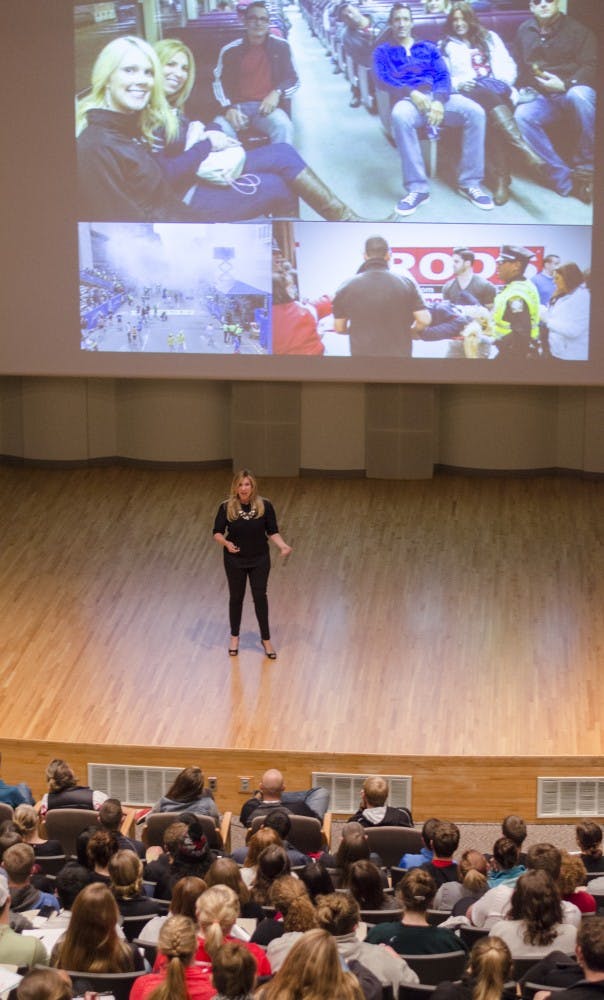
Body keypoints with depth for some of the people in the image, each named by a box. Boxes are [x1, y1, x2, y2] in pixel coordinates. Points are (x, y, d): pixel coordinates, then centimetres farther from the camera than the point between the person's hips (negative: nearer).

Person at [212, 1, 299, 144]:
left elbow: (293, 79, 10)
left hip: (266, 107, 0)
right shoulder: (231, 50, 7)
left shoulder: (280, 47, 7)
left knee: (283, 127, -35)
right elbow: (219, 82, 8)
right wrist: (228, 108, -11)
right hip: (237, 107, 0)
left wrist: (277, 93, -13)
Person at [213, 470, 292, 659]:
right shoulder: (227, 507, -13)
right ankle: (234, 637, 33)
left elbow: (272, 532, -5)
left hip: (259, 560, 0)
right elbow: (217, 532, -8)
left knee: (260, 597, 6)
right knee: (236, 597, 14)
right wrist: (226, 543, -29)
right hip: (235, 560, 0)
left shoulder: (265, 506, -12)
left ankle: (266, 639, 21)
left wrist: (283, 545, -23)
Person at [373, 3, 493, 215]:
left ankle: (469, 182, -21)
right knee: (400, 116, -42)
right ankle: (417, 188, -37)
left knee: (475, 112, -28)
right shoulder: (383, 51, 18)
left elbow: (443, 76, 10)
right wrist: (411, 92, -17)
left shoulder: (428, 47, 24)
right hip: (408, 99, -2)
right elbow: (381, 81, 1)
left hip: (437, 96, 3)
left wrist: (439, 100, -13)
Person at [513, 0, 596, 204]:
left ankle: (584, 169, -29)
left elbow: (590, 66, -4)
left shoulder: (576, 30, 4)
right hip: (543, 99, 3)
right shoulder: (525, 31, 15)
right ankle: (564, 178, -33)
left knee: (579, 94, -41)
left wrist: (565, 85, -17)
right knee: (522, 116, -32)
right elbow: (521, 70, 22)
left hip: (573, 91, -3)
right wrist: (528, 89, 3)